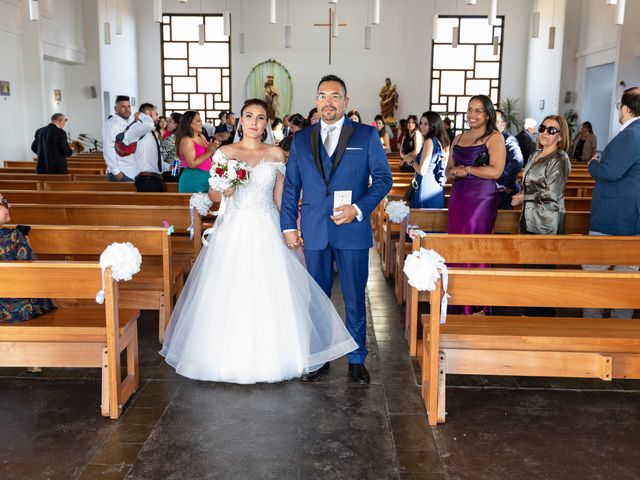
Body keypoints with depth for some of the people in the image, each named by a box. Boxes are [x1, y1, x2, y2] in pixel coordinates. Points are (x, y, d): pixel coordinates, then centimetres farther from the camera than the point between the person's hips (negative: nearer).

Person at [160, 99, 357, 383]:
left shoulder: (276, 154, 6)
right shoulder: (225, 153, 3)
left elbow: (280, 197, 9)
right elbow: (213, 195, 5)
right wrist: (225, 190, -15)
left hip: (267, 232, 1)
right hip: (234, 230, 0)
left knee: (268, 293, 1)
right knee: (231, 294, 0)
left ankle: (268, 356, 18)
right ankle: (231, 356, 16)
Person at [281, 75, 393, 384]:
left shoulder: (367, 135, 3)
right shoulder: (301, 139, 10)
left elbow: (383, 178, 0)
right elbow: (290, 186, 10)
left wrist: (359, 209, -13)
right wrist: (289, 226, 4)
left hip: (352, 231, -2)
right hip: (313, 233, 2)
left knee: (354, 298, 5)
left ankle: (357, 360, 21)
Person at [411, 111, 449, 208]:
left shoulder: (429, 141, -12)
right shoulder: (441, 142, 12)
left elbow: (422, 170, -17)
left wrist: (412, 161, 1)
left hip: (427, 189, -9)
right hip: (437, 189, 9)